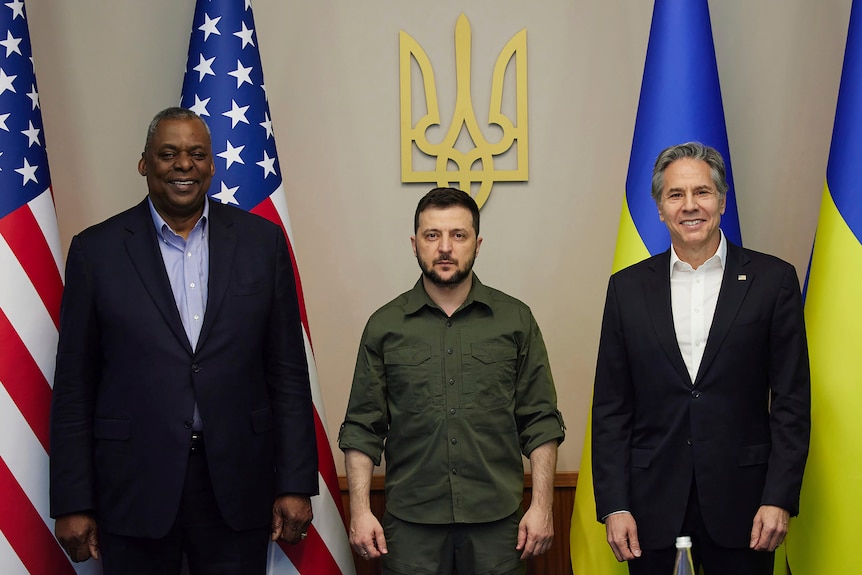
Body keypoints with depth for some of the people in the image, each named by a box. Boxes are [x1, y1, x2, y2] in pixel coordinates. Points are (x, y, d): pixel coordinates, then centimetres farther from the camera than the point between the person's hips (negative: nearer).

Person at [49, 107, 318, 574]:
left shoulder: (262, 241, 5)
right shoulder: (96, 250, 2)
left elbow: (288, 372, 5)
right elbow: (74, 388, 2)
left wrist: (295, 484, 1)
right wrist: (72, 504, -2)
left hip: (237, 490, 1)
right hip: (133, 489, -1)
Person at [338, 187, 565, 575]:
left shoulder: (516, 320, 5)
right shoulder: (385, 326, 6)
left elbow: (541, 422, 4)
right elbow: (362, 428, 5)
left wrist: (542, 506, -3)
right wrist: (360, 511, -3)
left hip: (496, 519, 0)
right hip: (411, 521, 0)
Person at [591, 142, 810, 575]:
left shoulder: (773, 280, 1)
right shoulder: (628, 287, 5)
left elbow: (792, 400, 0)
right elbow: (611, 407, 5)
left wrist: (779, 498, -7)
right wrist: (614, 506, -2)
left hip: (740, 502, -1)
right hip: (654, 505, 1)